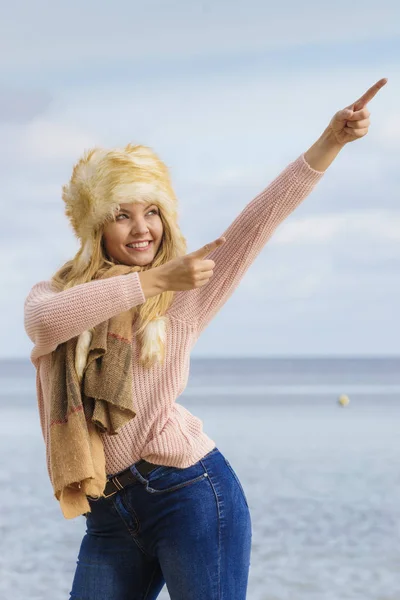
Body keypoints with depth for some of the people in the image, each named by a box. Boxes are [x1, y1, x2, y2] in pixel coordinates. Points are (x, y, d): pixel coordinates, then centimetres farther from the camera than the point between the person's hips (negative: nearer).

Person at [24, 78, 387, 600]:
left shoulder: (184, 293, 2)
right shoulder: (56, 294, 7)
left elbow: (260, 218, -7)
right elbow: (46, 322, -18)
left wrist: (332, 140, -16)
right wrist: (152, 280, -20)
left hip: (190, 493, -3)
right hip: (109, 517, 3)